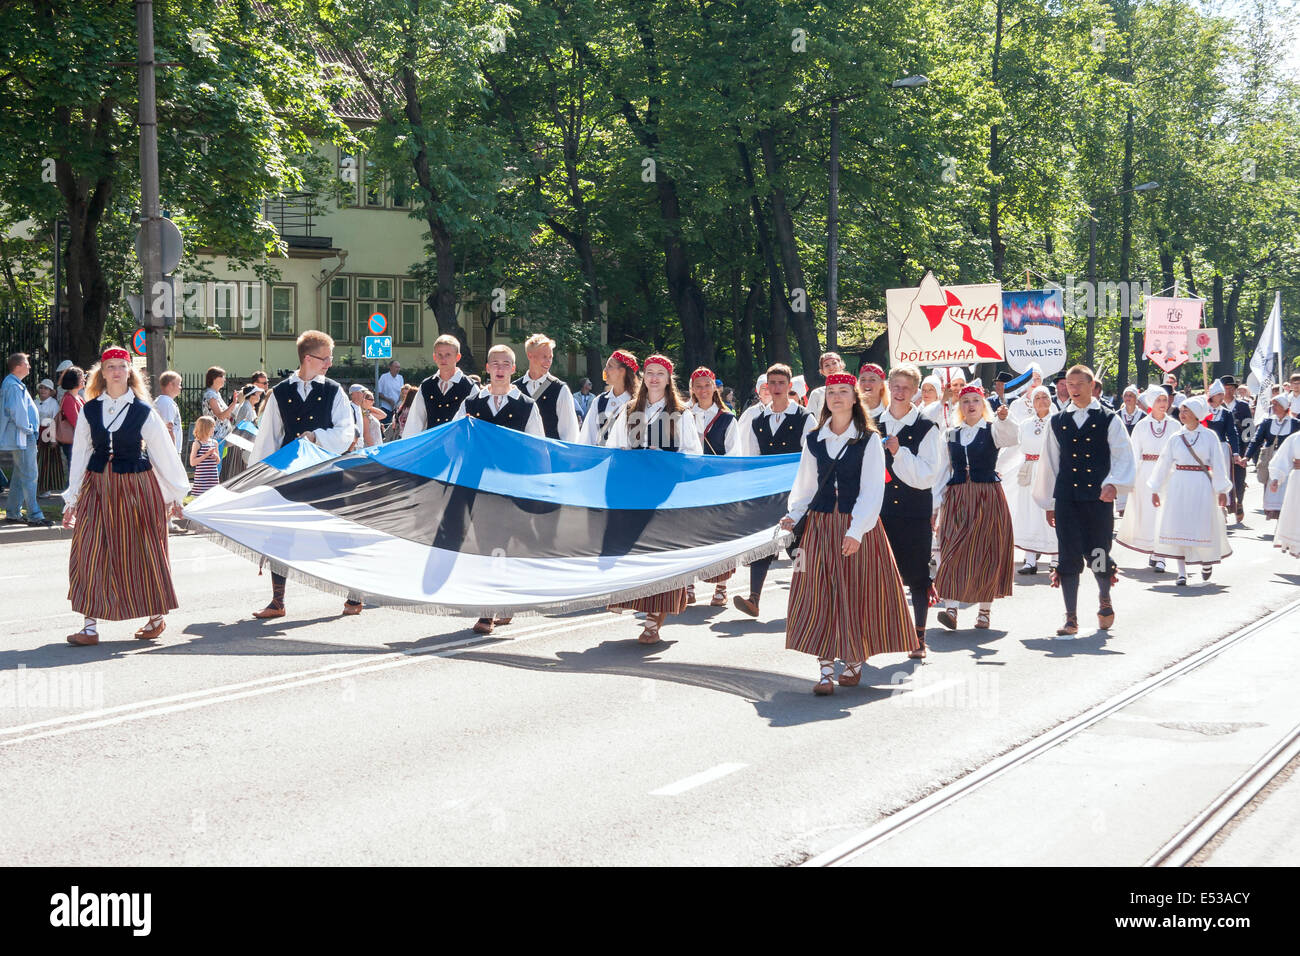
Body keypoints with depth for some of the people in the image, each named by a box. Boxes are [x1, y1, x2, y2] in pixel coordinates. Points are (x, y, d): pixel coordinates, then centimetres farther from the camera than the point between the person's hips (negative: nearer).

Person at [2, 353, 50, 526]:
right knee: (29, 476, -8)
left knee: (19, 476, 15)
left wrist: (30, 430, 16)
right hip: (22, 439, -11)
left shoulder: (15, 384, 17)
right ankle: (34, 516, -7)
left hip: (25, 438, 11)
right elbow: (16, 411, -23)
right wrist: (27, 429, -13)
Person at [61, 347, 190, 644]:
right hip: (97, 487, 2)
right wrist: (71, 499, 9)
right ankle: (90, 626, -6)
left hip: (136, 486, -2)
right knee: (90, 552, -7)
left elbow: (164, 452, 5)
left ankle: (157, 617, 23)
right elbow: (80, 455, 10)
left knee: (142, 553, 5)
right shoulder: (90, 410, 5)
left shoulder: (143, 411, -1)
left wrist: (176, 493, 8)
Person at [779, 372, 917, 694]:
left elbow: (872, 490, -8)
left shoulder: (868, 440, -2)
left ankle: (855, 662, 18)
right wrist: (793, 515, -2)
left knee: (856, 593, 2)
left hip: (858, 525, -3)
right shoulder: (813, 440, 9)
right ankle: (826, 669, -5)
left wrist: (857, 529, -18)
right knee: (820, 595, -5)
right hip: (820, 523, 3)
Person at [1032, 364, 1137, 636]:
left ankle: (1104, 600, 29)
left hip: (1099, 498, -2)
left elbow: (1122, 456, -2)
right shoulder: (1058, 422, 13)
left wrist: (1113, 483, -20)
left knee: (1098, 555, -2)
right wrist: (1048, 503, 16)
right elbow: (1050, 462, 16)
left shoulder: (1109, 420, 4)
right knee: (1068, 557, -3)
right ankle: (1071, 618, 3)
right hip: (1066, 499, 2)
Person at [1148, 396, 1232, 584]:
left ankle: (1207, 562, 27)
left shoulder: (1209, 436, 1)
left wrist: (1222, 490, -7)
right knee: (1177, 526, -4)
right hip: (1179, 486, 2)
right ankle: (1182, 572, 0)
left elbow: (1218, 464, -1)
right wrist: (1155, 489, 11)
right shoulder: (1176, 438, 7)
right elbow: (1164, 464, 11)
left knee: (1203, 525, -2)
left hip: (1202, 486, -2)